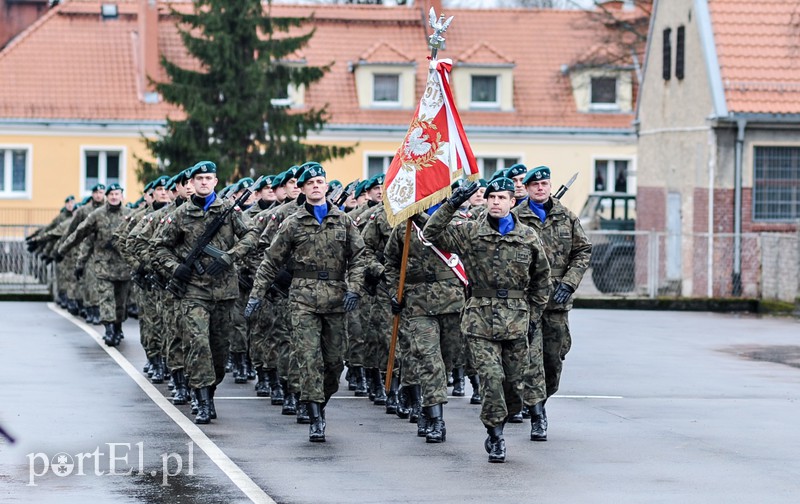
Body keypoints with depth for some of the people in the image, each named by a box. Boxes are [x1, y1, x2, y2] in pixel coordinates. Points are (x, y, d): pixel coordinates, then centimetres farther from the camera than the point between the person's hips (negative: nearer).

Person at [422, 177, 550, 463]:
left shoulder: (528, 237, 6)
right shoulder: (469, 233, 1)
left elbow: (542, 278, 16)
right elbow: (431, 234, -9)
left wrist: (534, 315, 13)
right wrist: (452, 204, -18)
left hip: (516, 321, 2)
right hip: (480, 320, -2)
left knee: (514, 382, 7)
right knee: (491, 377, -12)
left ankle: (496, 429, 27)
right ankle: (495, 437, -1)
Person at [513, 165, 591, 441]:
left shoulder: (567, 217, 8)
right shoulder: (515, 218, -1)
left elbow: (583, 251, 9)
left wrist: (569, 282, -3)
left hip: (557, 298, 3)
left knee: (554, 357, 8)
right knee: (531, 356, -11)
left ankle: (539, 401, 31)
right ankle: (537, 417, -11)